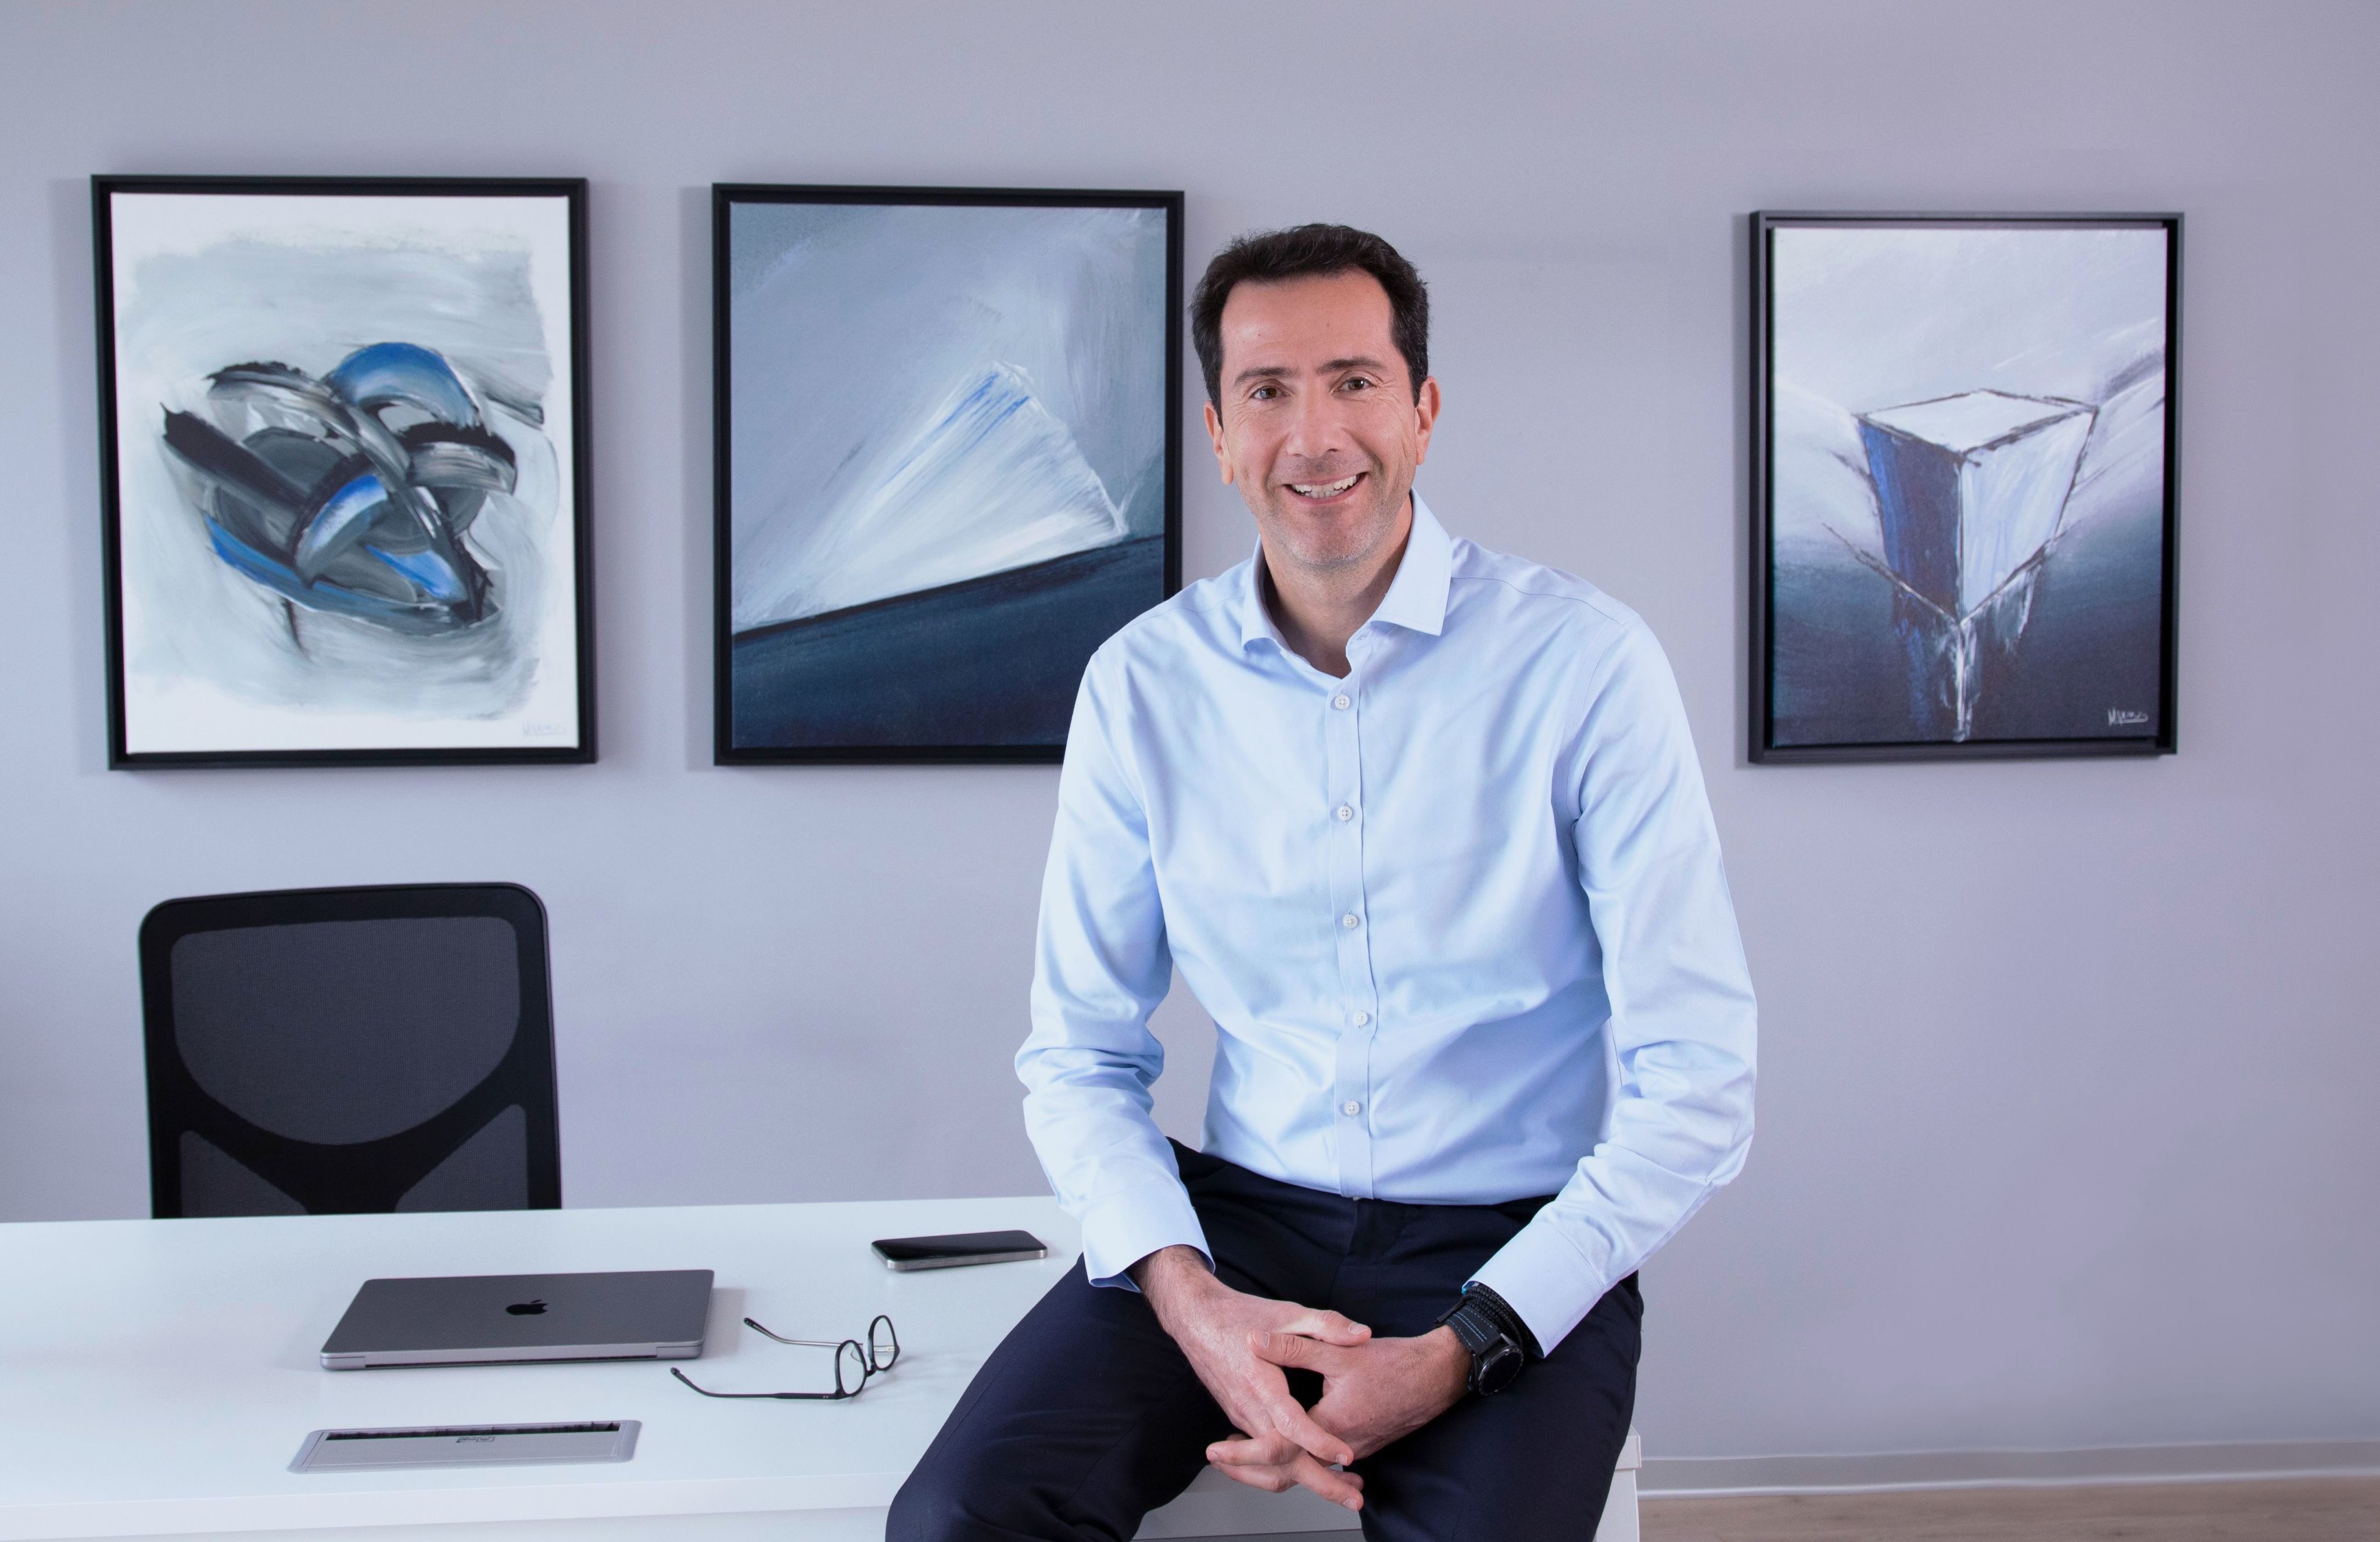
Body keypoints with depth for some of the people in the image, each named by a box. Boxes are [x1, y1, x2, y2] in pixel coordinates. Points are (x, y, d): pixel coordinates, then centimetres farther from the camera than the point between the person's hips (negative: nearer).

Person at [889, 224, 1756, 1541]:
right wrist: (1189, 1298, -12)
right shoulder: (1143, 683, 2)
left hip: (1507, 1246, -2)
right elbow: (1080, 1054, 7)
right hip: (1238, 1222, 3)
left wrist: (1459, 1353, -18)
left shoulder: (1583, 662, -8)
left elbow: (1696, 1087, -9)